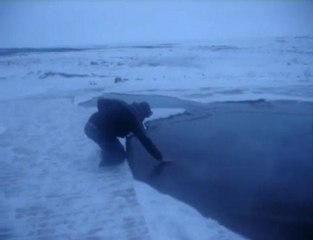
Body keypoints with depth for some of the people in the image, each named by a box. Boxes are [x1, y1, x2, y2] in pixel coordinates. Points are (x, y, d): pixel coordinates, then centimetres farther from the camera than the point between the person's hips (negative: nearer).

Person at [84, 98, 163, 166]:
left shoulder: (121, 104, 16)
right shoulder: (134, 118, -1)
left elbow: (100, 101, 19)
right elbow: (145, 140, -1)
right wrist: (160, 157, 5)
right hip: (101, 133, -7)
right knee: (120, 156, 14)